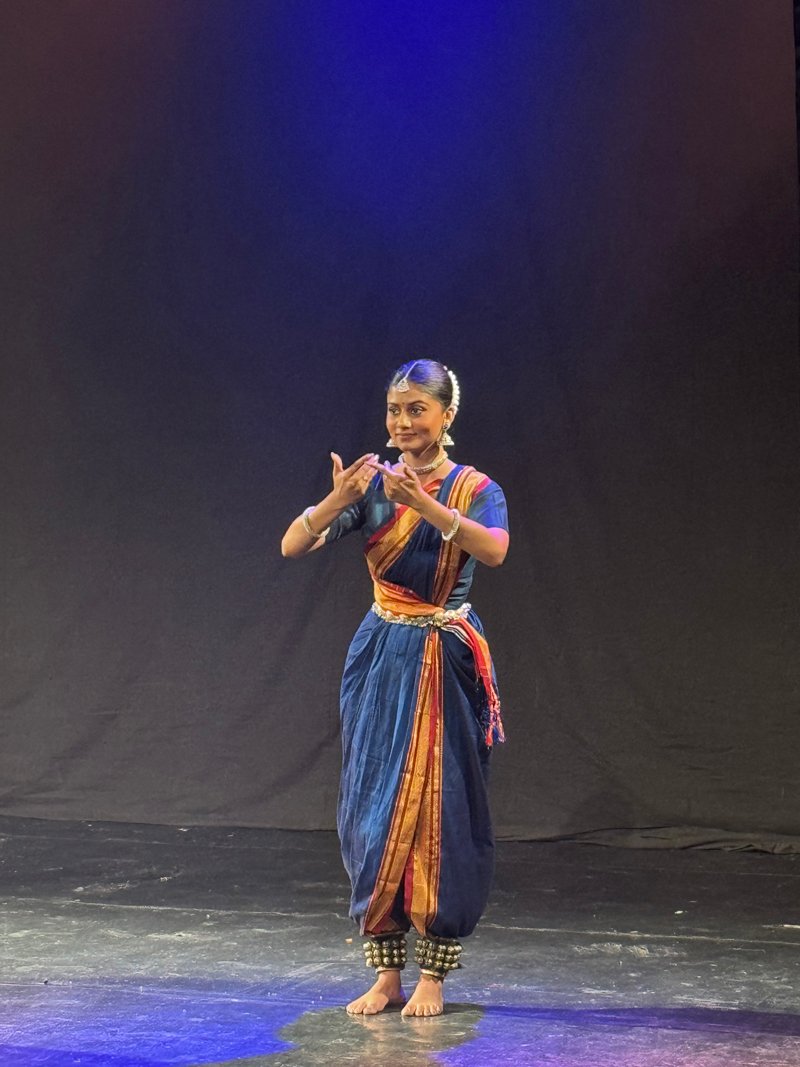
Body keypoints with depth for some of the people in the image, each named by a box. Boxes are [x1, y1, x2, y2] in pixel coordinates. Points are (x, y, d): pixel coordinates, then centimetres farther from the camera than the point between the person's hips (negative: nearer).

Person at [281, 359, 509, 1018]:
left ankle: (434, 974, 11)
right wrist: (337, 501, -26)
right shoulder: (371, 484, 3)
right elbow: (293, 547, -8)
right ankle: (386, 973, 13)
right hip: (382, 661, 3)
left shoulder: (474, 489, -3)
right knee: (373, 809, 3)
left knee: (441, 811, 0)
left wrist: (426, 504, -35)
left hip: (448, 665, -2)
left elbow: (494, 549, -25)